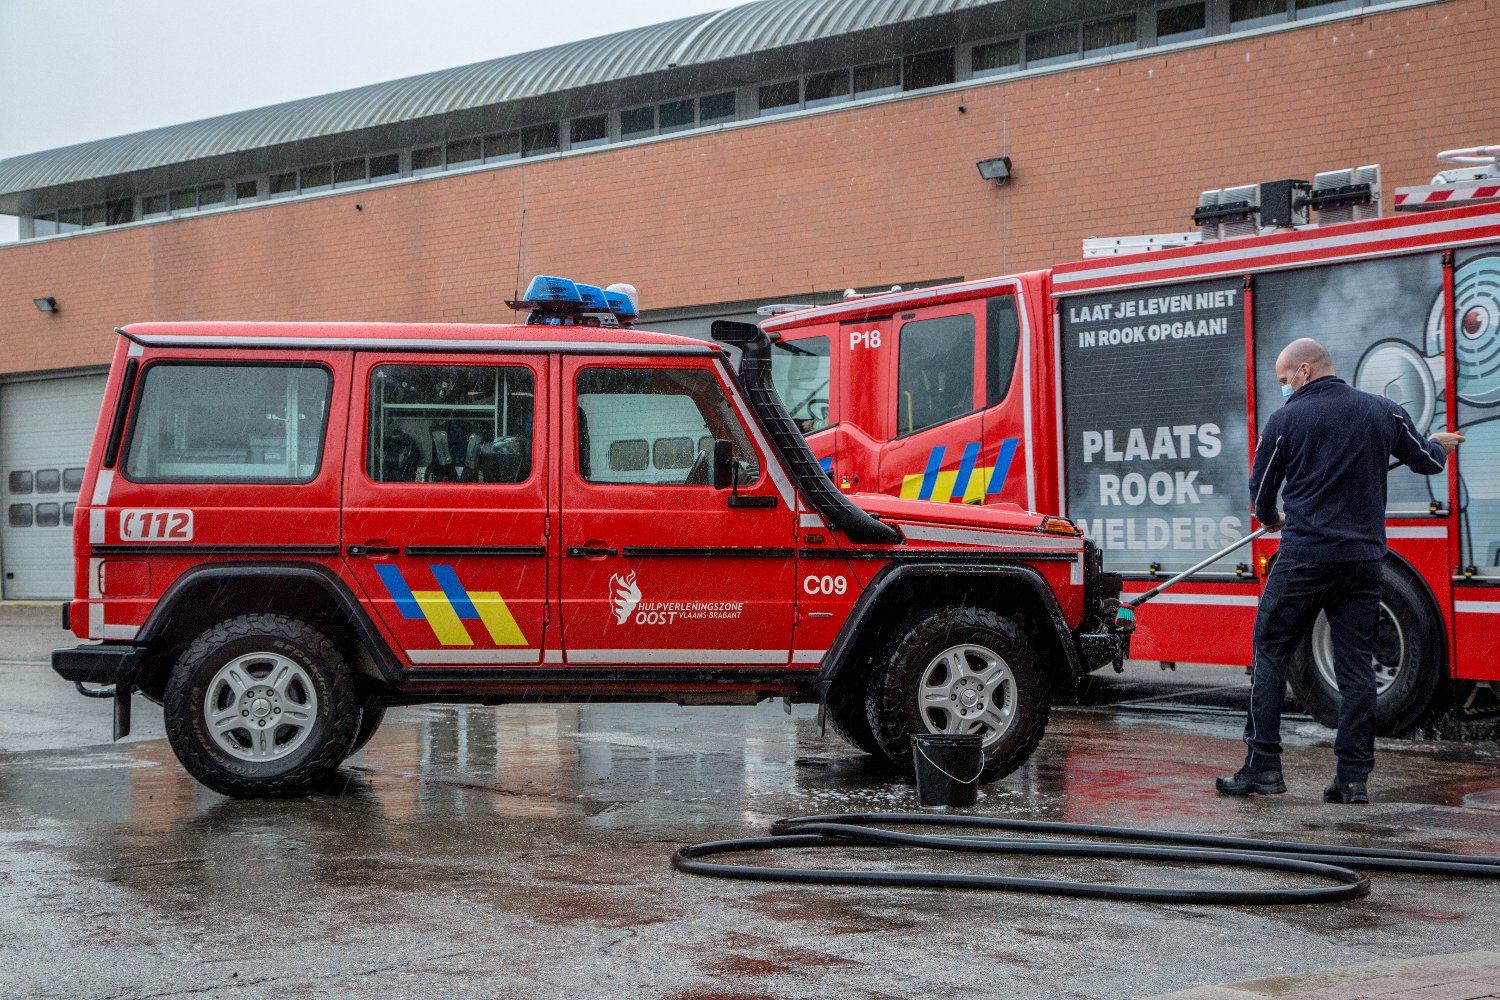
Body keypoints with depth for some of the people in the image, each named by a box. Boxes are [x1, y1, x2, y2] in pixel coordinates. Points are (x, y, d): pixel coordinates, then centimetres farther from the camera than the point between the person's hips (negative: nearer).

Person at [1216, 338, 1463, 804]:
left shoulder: (1285, 421, -4)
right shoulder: (1384, 412, 5)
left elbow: (1260, 492, 6)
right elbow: (1428, 462, 17)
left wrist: (1272, 520, 29)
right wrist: (1441, 444, 42)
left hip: (1303, 557, -3)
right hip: (1363, 557, 4)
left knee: (1271, 655, 6)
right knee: (1356, 665, 7)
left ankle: (1263, 765, 4)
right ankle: (1354, 777, 6)